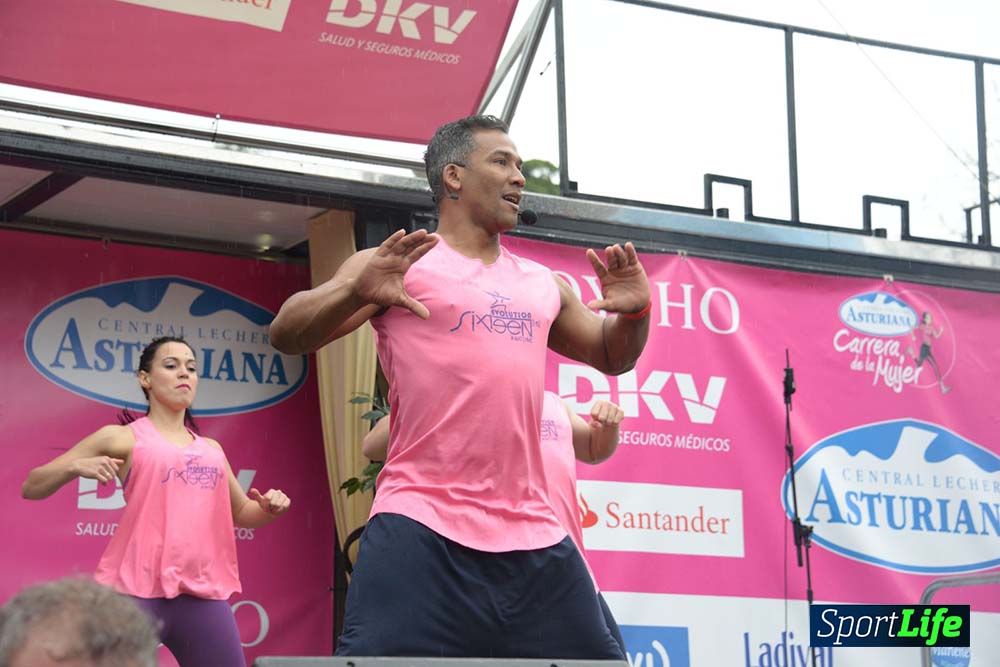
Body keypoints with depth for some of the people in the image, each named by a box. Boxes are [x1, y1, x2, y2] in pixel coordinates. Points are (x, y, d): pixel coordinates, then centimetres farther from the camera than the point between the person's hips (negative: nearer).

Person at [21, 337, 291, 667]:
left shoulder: (211, 449, 20)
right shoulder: (122, 438, 7)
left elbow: (241, 513, 33)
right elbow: (31, 488, 8)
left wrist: (268, 509, 11)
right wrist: (75, 467, -12)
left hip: (204, 591, 4)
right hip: (137, 588, -4)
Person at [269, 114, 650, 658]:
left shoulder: (542, 286, 20)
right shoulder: (403, 264, 4)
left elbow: (610, 355, 32)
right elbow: (288, 335, -4)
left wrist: (633, 312, 8)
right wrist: (355, 291, -26)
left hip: (533, 536, 6)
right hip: (421, 530, -6)